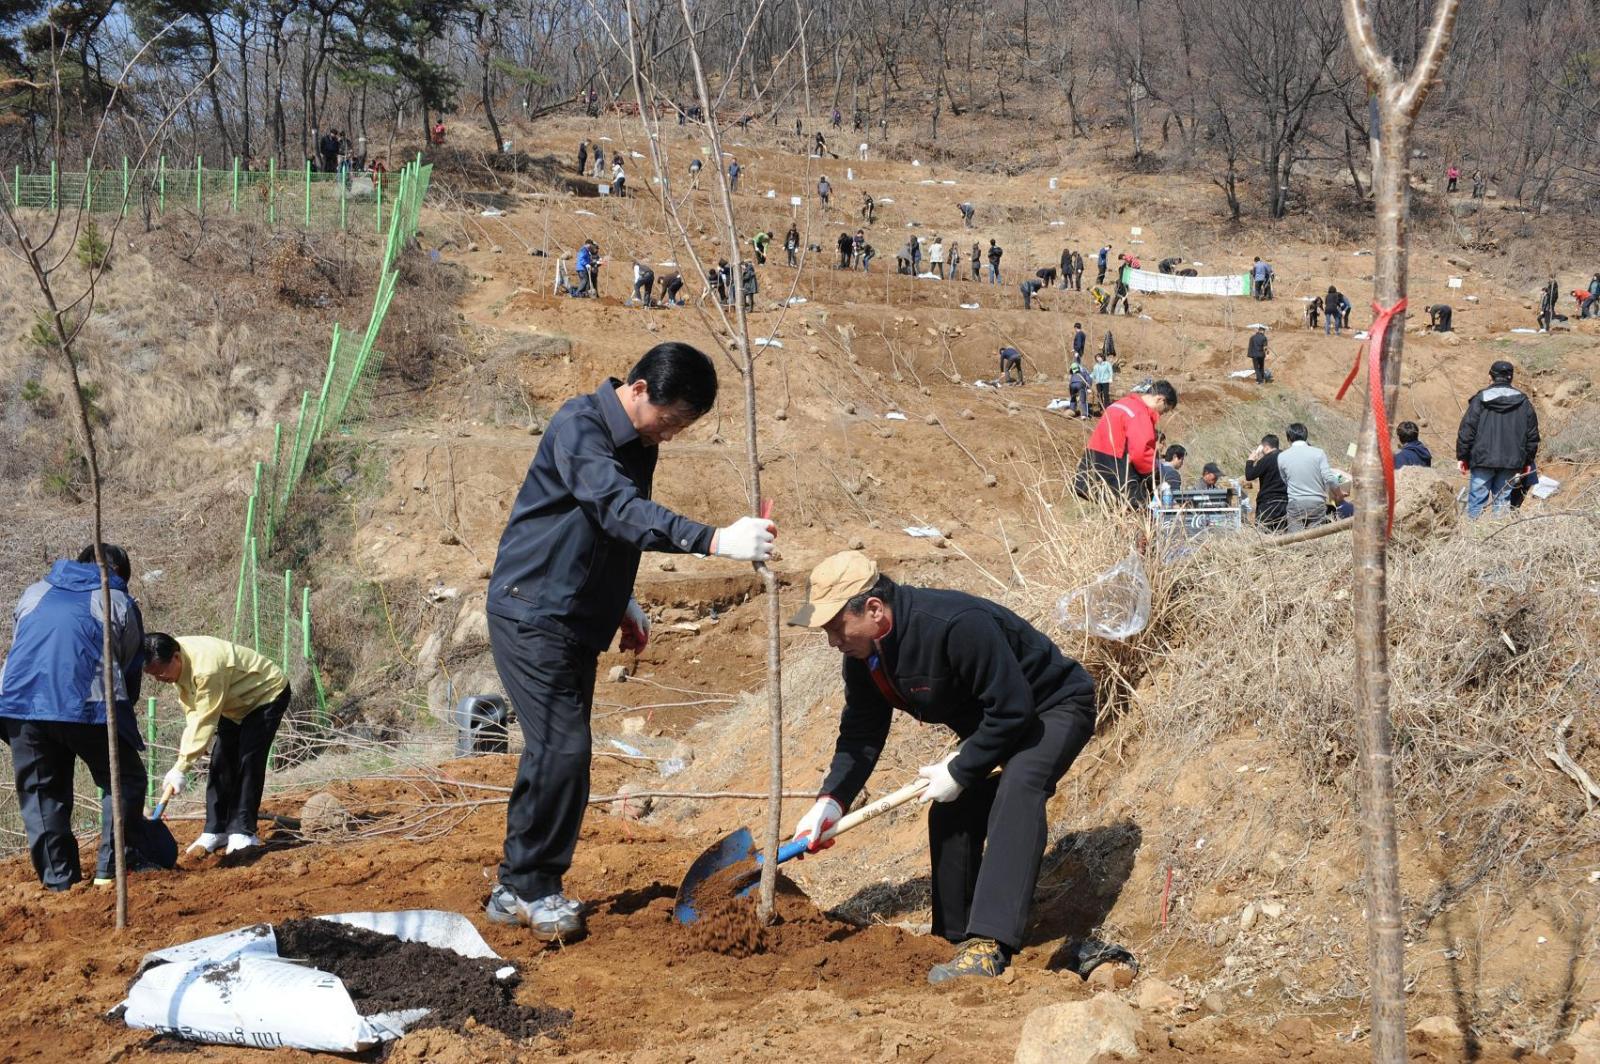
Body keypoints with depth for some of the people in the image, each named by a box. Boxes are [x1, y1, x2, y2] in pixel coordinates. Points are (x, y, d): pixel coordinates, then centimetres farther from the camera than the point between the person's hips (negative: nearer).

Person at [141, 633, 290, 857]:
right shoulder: (177, 663, -13)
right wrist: (189, 744, -14)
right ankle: (215, 831, 4)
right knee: (221, 761, 0)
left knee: (248, 760, -17)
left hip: (267, 693, -9)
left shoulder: (206, 668, -40)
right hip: (237, 703, 9)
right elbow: (192, 710, -2)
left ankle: (243, 833, -13)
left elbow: (205, 721, -37)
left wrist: (181, 768, -35)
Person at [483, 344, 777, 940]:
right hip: (533, 614, -9)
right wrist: (715, 541, -43)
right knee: (562, 748, -12)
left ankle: (516, 891, 18)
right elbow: (620, 511, -34)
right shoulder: (579, 427, -19)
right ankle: (535, 888, 1)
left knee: (555, 752, 10)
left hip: (578, 622, 9)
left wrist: (623, 605, 19)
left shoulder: (638, 444, 10)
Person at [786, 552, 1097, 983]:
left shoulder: (958, 625, -37)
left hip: (1054, 708, -9)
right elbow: (860, 734, -2)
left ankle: (988, 947, -39)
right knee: (949, 815, 4)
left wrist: (960, 773, -25)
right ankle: (954, 939, 22)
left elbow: (1013, 709, -33)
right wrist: (831, 800, -17)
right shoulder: (864, 656, -9)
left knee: (1017, 789, -32)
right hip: (992, 721, 9)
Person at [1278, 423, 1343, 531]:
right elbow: (1329, 479, -8)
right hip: (1317, 503, 0)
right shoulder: (1319, 453, -2)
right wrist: (1339, 494, 9)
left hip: (1295, 505, 0)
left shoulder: (1282, 456, 2)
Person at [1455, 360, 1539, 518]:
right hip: (1511, 463, 3)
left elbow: (1466, 431, -3)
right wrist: (1528, 461, 19)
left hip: (1482, 459, -3)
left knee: (1476, 501, 0)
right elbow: (1532, 436, 11)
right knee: (1503, 501, 6)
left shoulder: (1480, 400, -2)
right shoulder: (1524, 403, 8)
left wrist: (1461, 456, 4)